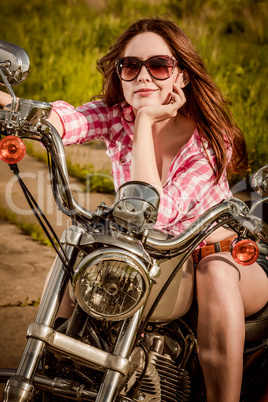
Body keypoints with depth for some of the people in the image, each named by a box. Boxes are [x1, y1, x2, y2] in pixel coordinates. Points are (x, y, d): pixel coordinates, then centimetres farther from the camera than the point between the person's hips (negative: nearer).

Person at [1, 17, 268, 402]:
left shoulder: (211, 139, -20)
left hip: (212, 253, -4)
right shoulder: (117, 116, -8)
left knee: (215, 273, -37)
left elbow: (157, 213, -33)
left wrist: (145, 121, -30)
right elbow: (61, 120, -30)